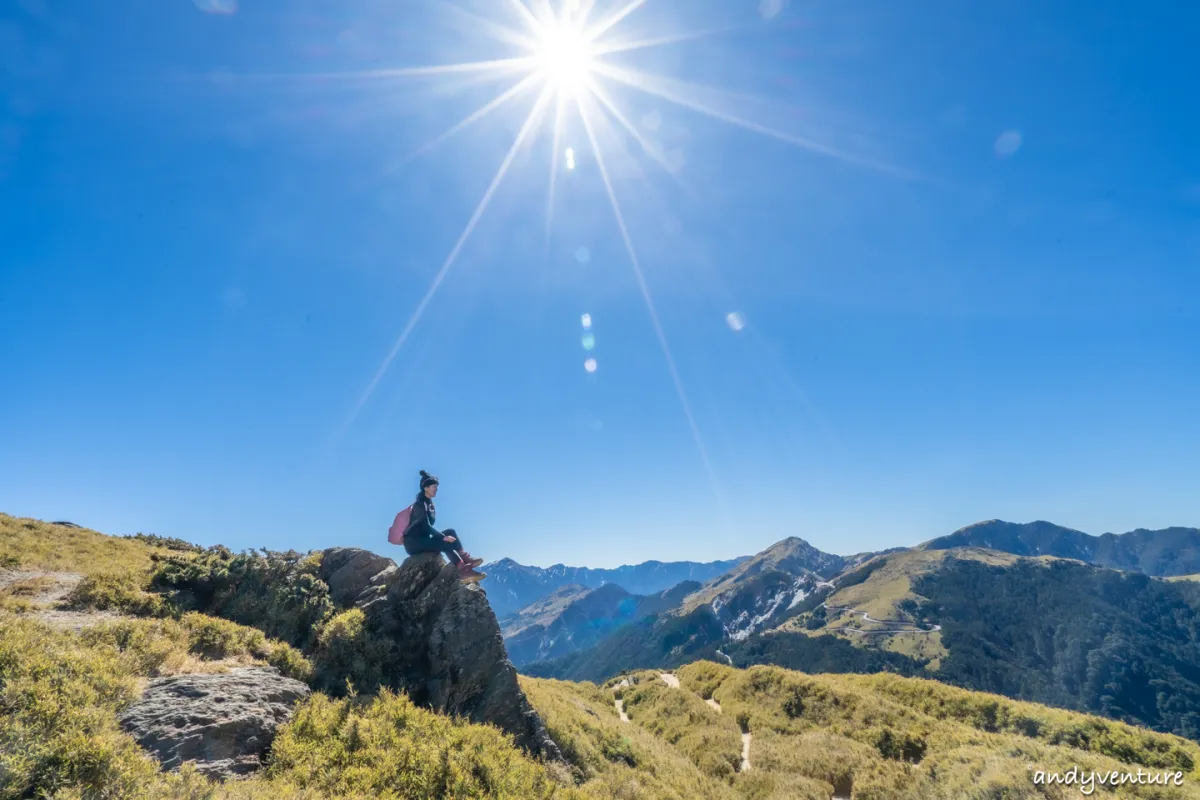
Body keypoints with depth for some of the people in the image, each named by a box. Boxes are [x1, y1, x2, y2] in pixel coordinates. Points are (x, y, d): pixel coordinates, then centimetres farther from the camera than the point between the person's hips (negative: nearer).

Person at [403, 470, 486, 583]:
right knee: (445, 543, -28)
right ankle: (463, 569, -39)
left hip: (423, 539, 8)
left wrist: (444, 535, 0)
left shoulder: (430, 504, 14)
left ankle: (465, 558, -26)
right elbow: (426, 526, -23)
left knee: (450, 532, -10)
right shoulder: (421, 504, -14)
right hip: (413, 542, -8)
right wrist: (443, 537, -28)